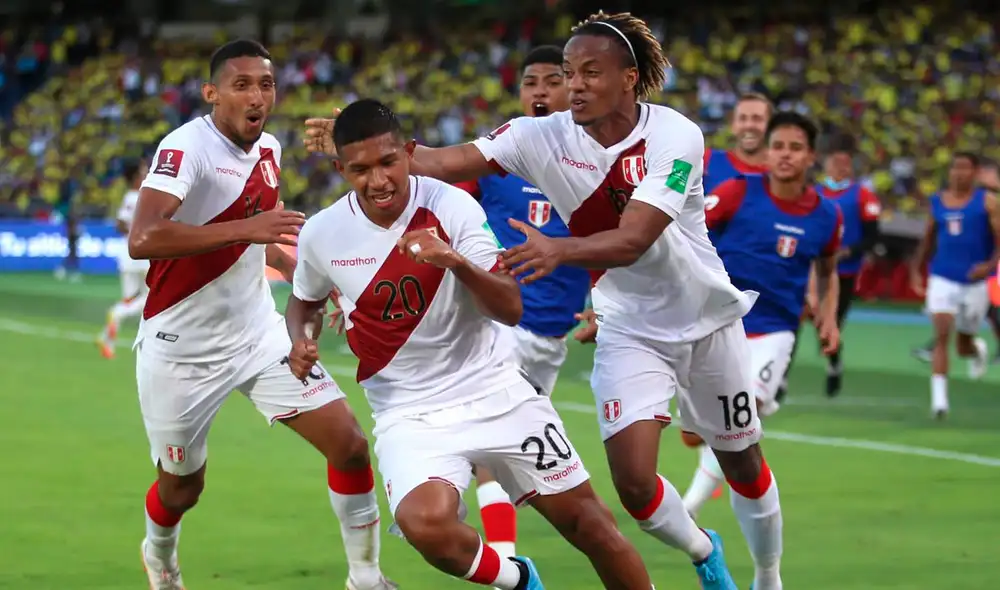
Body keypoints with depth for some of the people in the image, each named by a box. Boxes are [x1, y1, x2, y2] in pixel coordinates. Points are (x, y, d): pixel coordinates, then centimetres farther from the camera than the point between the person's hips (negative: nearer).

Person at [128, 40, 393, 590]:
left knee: (349, 442, -8)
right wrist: (245, 229, -43)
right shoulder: (187, 147, -21)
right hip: (181, 348, -6)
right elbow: (142, 239, -38)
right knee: (181, 488, 11)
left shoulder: (267, 149, 2)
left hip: (259, 333, 6)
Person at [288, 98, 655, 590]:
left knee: (584, 520, 2)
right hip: (409, 414, 0)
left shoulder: (451, 206, -13)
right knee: (424, 524, -29)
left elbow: (511, 309, -16)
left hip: (495, 393, 0)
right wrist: (299, 343, -6)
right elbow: (304, 300, 17)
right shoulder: (321, 235, -7)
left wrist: (458, 263, -34)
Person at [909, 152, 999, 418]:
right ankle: (939, 397, -18)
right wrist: (916, 271, 13)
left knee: (963, 345, 11)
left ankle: (978, 349, 49)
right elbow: (927, 241, 19)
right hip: (942, 279, 1)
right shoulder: (937, 202, 6)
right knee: (941, 336, -17)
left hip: (975, 282, -1)